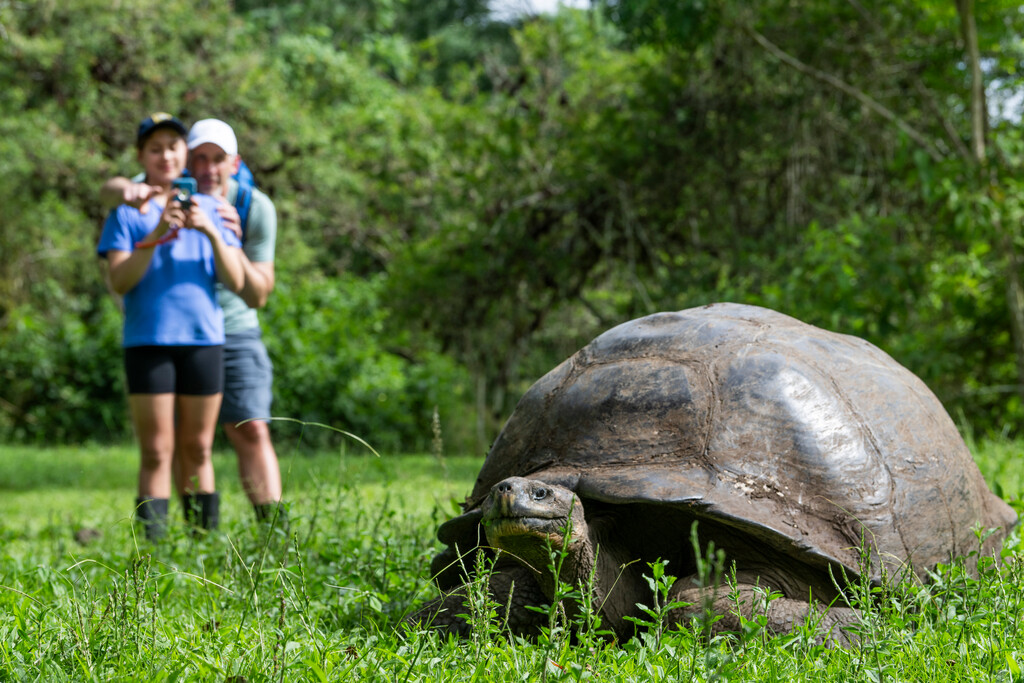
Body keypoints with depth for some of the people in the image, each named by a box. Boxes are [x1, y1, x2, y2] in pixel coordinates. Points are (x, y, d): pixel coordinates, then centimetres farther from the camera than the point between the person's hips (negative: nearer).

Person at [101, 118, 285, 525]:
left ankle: (274, 528, -14)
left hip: (234, 331, 0)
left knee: (252, 431, -12)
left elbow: (258, 296, -15)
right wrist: (126, 189, -57)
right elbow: (108, 191, -32)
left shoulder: (256, 208, -13)